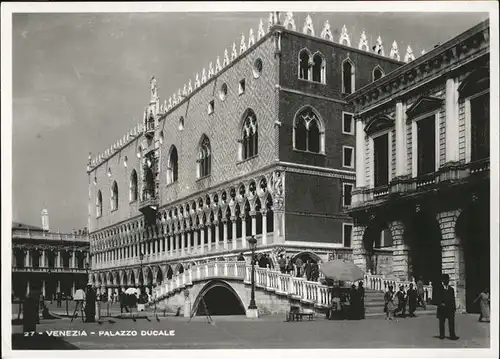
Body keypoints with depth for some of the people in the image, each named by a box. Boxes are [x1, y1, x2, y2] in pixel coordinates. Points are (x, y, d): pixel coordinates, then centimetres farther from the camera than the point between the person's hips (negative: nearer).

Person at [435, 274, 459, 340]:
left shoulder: (451, 289, 14)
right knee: (441, 322, 4)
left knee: (451, 323, -4)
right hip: (442, 308, -2)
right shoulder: (439, 288, 4)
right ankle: (441, 335, 12)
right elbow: (437, 298, -2)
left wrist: (454, 307, 5)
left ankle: (452, 335, -3)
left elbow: (453, 299, 12)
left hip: (450, 308, 2)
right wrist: (440, 303, -18)